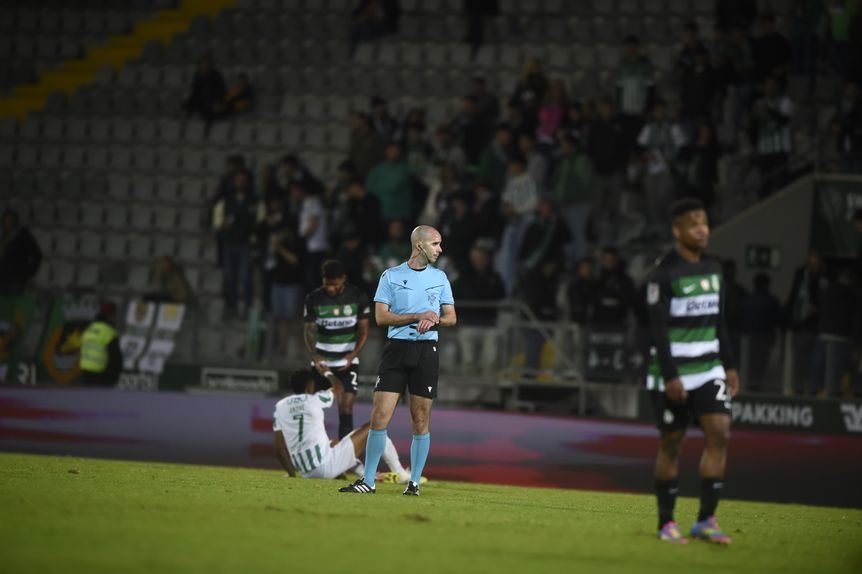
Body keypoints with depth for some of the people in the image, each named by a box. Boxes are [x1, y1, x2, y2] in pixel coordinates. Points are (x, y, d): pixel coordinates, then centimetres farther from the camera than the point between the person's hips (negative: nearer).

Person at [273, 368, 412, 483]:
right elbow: (339, 388, 17)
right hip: (326, 467, -6)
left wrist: (291, 472, 18)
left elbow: (278, 447, 5)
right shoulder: (314, 400, -6)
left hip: (305, 473, 6)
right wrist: (327, 373, 38)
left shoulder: (280, 407, 5)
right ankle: (400, 474, 21)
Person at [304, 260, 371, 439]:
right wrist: (314, 356, -22)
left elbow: (363, 331, -3)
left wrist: (353, 355, -18)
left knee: (346, 407, -10)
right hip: (322, 363, 1)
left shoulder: (358, 297, -8)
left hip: (347, 363, -1)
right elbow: (309, 330, -4)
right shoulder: (314, 299, -7)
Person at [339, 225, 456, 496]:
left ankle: (414, 482, 8)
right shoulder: (391, 276, 5)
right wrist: (418, 316, -12)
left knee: (420, 421, 0)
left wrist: (434, 320, -10)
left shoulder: (440, 277, 12)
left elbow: (451, 317, 12)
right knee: (379, 417, -8)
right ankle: (368, 481, -3)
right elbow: (381, 316, -3)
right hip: (396, 349, -2)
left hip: (427, 350, 2)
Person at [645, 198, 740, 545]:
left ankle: (706, 520, -4)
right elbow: (658, 329, -13)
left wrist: (729, 366, 13)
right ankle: (666, 523, 10)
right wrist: (670, 377, -18)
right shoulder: (664, 273, -10)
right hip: (673, 372, -6)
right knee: (671, 444, 0)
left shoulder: (713, 269, 12)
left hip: (708, 369, 6)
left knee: (720, 434, -8)